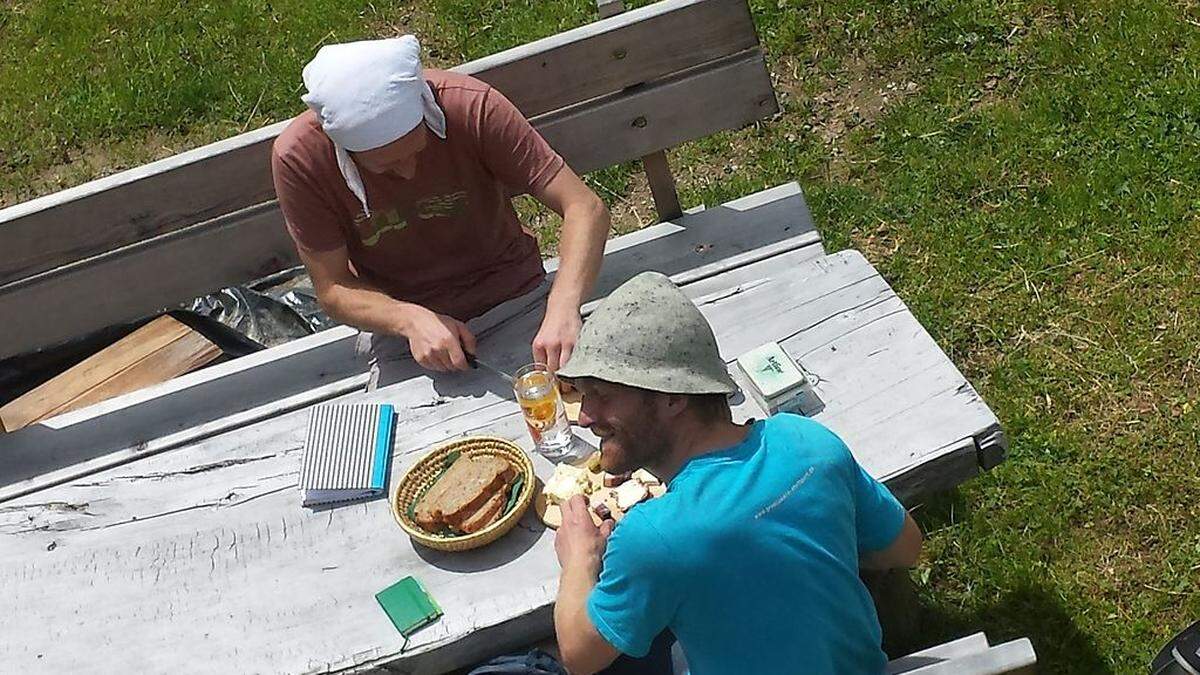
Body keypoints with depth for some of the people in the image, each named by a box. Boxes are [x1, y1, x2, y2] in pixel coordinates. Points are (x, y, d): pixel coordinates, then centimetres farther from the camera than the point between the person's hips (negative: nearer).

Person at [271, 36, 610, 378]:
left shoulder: (470, 106, -24)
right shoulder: (298, 158, -21)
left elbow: (586, 208, -24)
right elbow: (332, 289, -11)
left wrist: (563, 309, -40)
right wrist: (411, 320, -31)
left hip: (512, 297, -1)